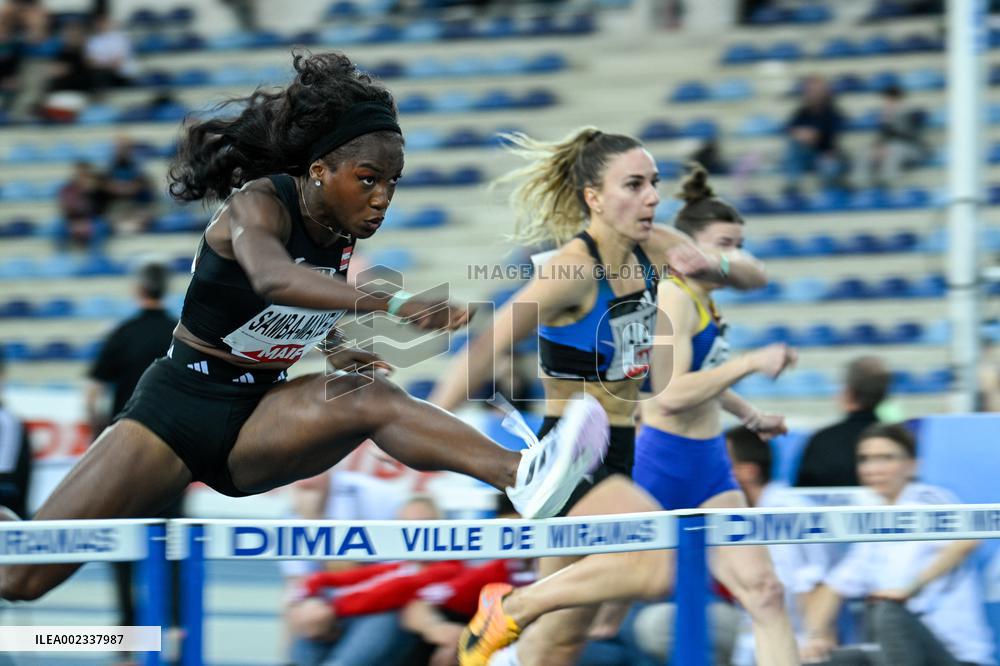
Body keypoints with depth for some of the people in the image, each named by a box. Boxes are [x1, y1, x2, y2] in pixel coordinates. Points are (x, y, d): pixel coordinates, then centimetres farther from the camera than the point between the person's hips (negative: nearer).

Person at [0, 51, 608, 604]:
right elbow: (271, 278, -43)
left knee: (370, 398, -30)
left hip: (260, 417, 4)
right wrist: (392, 305, -57)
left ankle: (520, 477, -53)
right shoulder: (259, 203, -17)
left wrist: (336, 348, 5)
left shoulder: (344, 233, 2)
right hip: (180, 400, -4)